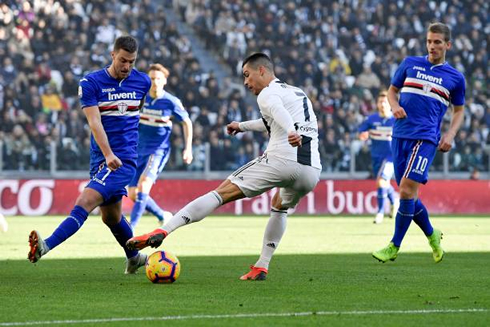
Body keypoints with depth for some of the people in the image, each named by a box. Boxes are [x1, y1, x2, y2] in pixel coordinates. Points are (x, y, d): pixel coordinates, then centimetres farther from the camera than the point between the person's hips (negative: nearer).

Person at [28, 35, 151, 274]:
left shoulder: (142, 82, 3)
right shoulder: (90, 83, -4)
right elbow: (94, 122, -14)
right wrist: (108, 154, -27)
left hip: (124, 158, -3)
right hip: (100, 157, 3)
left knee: (86, 202, -20)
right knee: (111, 216, 13)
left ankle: (46, 246, -34)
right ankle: (134, 258, 38)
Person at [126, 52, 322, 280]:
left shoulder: (267, 94, 5)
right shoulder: (300, 94, 31)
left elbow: (278, 112, -20)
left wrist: (290, 133, -40)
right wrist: (243, 126, 62)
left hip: (281, 161, -7)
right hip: (312, 171, 7)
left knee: (220, 194, -4)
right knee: (280, 208, 35)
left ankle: (163, 231, -15)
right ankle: (261, 267, 24)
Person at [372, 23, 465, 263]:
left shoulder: (455, 78, 9)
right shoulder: (410, 64, 12)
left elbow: (459, 110, 19)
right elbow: (392, 90, 20)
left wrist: (450, 134, 3)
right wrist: (395, 106, -2)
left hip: (425, 137, -3)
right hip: (400, 135, 3)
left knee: (407, 188, -17)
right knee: (408, 193, 6)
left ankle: (394, 247, -10)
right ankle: (432, 235, 30)